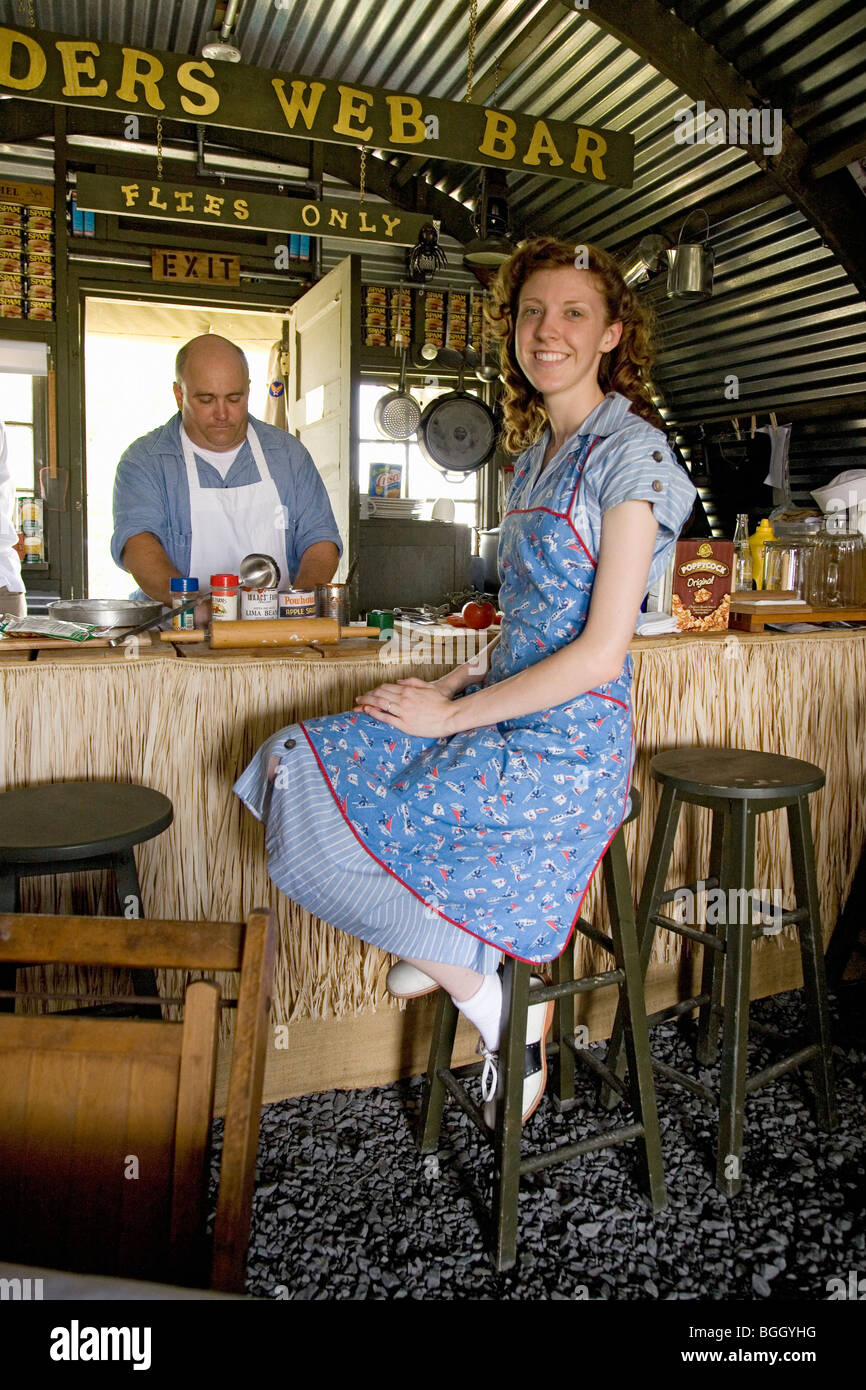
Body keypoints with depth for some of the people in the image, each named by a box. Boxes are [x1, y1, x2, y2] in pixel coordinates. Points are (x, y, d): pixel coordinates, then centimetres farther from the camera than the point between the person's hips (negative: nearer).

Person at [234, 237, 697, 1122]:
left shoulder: (629, 453, -12)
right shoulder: (536, 452, 15)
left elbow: (600, 651, -18)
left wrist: (450, 716, -14)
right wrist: (447, 687, 3)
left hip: (566, 743, -8)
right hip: (505, 718, 8)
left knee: (336, 832, -12)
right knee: (295, 761, 1)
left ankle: (506, 1022, 6)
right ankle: (435, 950, 13)